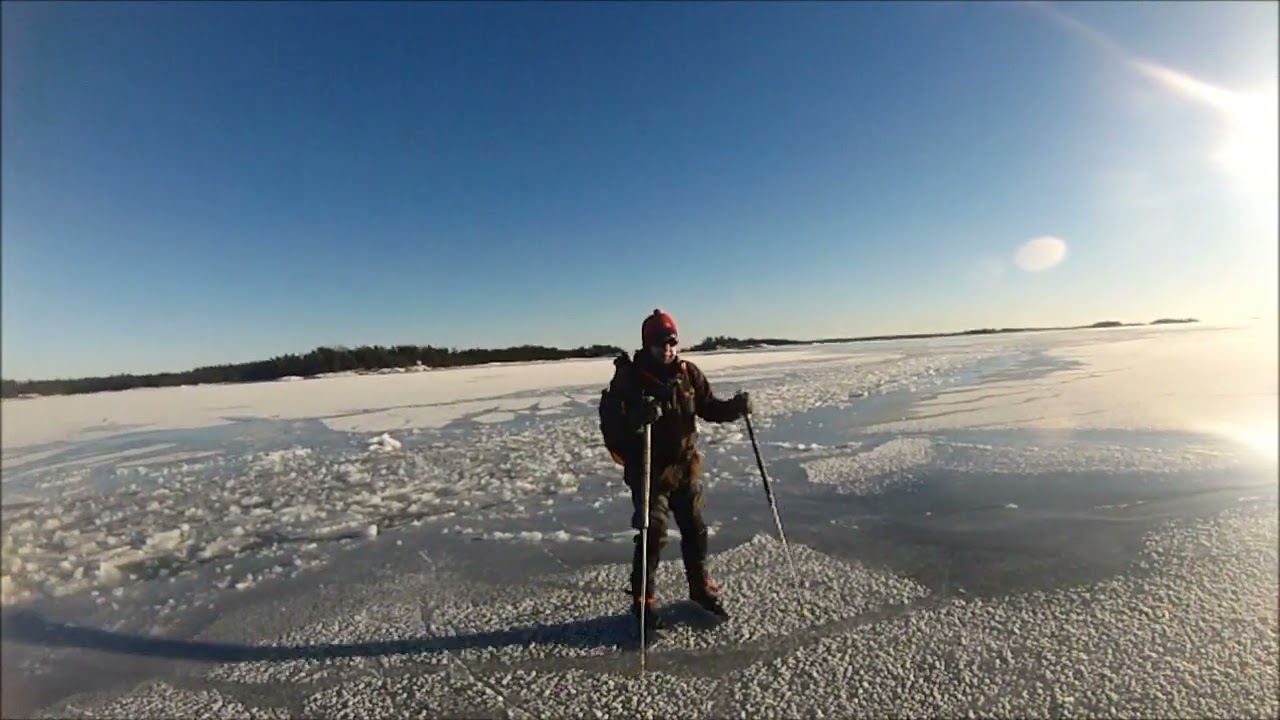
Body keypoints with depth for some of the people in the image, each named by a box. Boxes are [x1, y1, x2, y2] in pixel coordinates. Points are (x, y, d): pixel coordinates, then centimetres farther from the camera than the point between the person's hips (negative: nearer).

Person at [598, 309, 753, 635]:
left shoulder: (687, 372, -2)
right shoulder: (629, 377, -15)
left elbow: (708, 407, 5)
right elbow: (610, 420, -22)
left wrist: (735, 407, -14)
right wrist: (635, 417, -42)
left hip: (686, 467, 5)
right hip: (648, 472, -5)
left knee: (695, 530, 17)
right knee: (652, 535, -1)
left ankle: (701, 588, 39)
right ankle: (643, 601, 21)